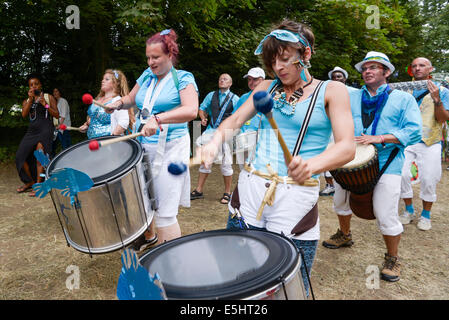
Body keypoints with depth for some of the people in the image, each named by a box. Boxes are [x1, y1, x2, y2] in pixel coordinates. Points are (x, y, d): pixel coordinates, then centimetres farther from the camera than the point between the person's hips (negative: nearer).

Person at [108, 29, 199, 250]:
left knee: (165, 212, -7)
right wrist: (119, 103, 4)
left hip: (169, 149, -6)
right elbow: (132, 98, 27)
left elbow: (191, 110, -25)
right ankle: (149, 236, 46)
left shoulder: (183, 78, -7)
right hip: (143, 147, 7)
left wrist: (158, 119, -38)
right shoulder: (147, 76, 12)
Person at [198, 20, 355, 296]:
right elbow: (235, 120, 10)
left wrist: (312, 165, -32)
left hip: (296, 200, -3)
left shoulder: (332, 91, -1)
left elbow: (347, 147, -11)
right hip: (249, 190, 4)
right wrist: (216, 141, -13)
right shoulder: (267, 87, 11)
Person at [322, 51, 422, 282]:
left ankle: (392, 259, 20)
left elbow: (414, 131, -7)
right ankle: (345, 235, 44)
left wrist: (380, 138, -20)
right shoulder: (352, 97, 13)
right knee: (340, 202, 16)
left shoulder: (403, 99, 3)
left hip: (386, 165, -4)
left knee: (386, 217, -4)